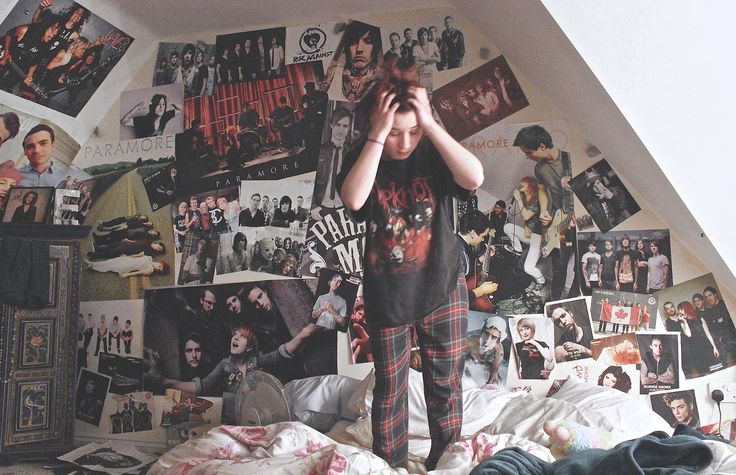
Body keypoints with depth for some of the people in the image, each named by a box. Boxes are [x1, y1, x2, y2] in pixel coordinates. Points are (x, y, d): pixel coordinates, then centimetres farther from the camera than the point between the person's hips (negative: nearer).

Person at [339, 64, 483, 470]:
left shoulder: (434, 155, -8)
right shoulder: (362, 158, -7)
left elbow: (474, 178, -27)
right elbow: (353, 199, -28)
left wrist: (430, 125, -27)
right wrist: (379, 135, -28)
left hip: (442, 288, 0)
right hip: (386, 295, 0)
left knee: (445, 385, 12)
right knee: (389, 388, 12)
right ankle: (389, 465, 30)